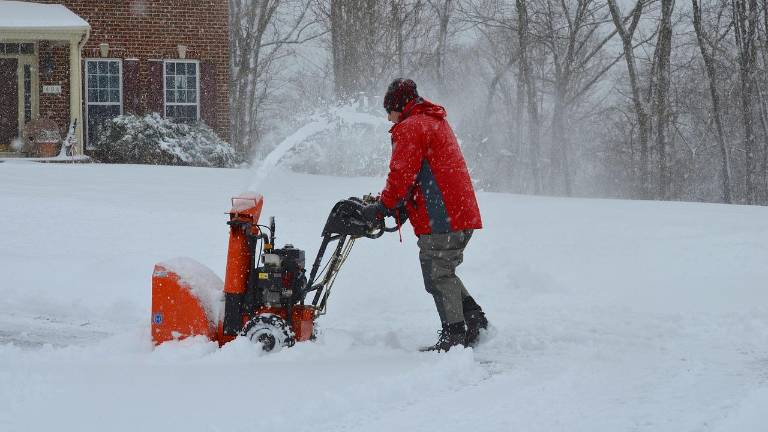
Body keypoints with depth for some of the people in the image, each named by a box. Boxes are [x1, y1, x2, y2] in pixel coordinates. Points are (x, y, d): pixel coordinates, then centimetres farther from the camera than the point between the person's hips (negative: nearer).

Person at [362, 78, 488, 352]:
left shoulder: (410, 127, -9)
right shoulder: (436, 122, 24)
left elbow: (402, 175, -16)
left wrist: (383, 207, -4)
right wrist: (392, 203, 20)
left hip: (441, 219, -10)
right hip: (462, 215, 10)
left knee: (437, 276, -5)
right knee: (444, 272, 19)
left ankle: (454, 335, -4)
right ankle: (475, 320, 17)